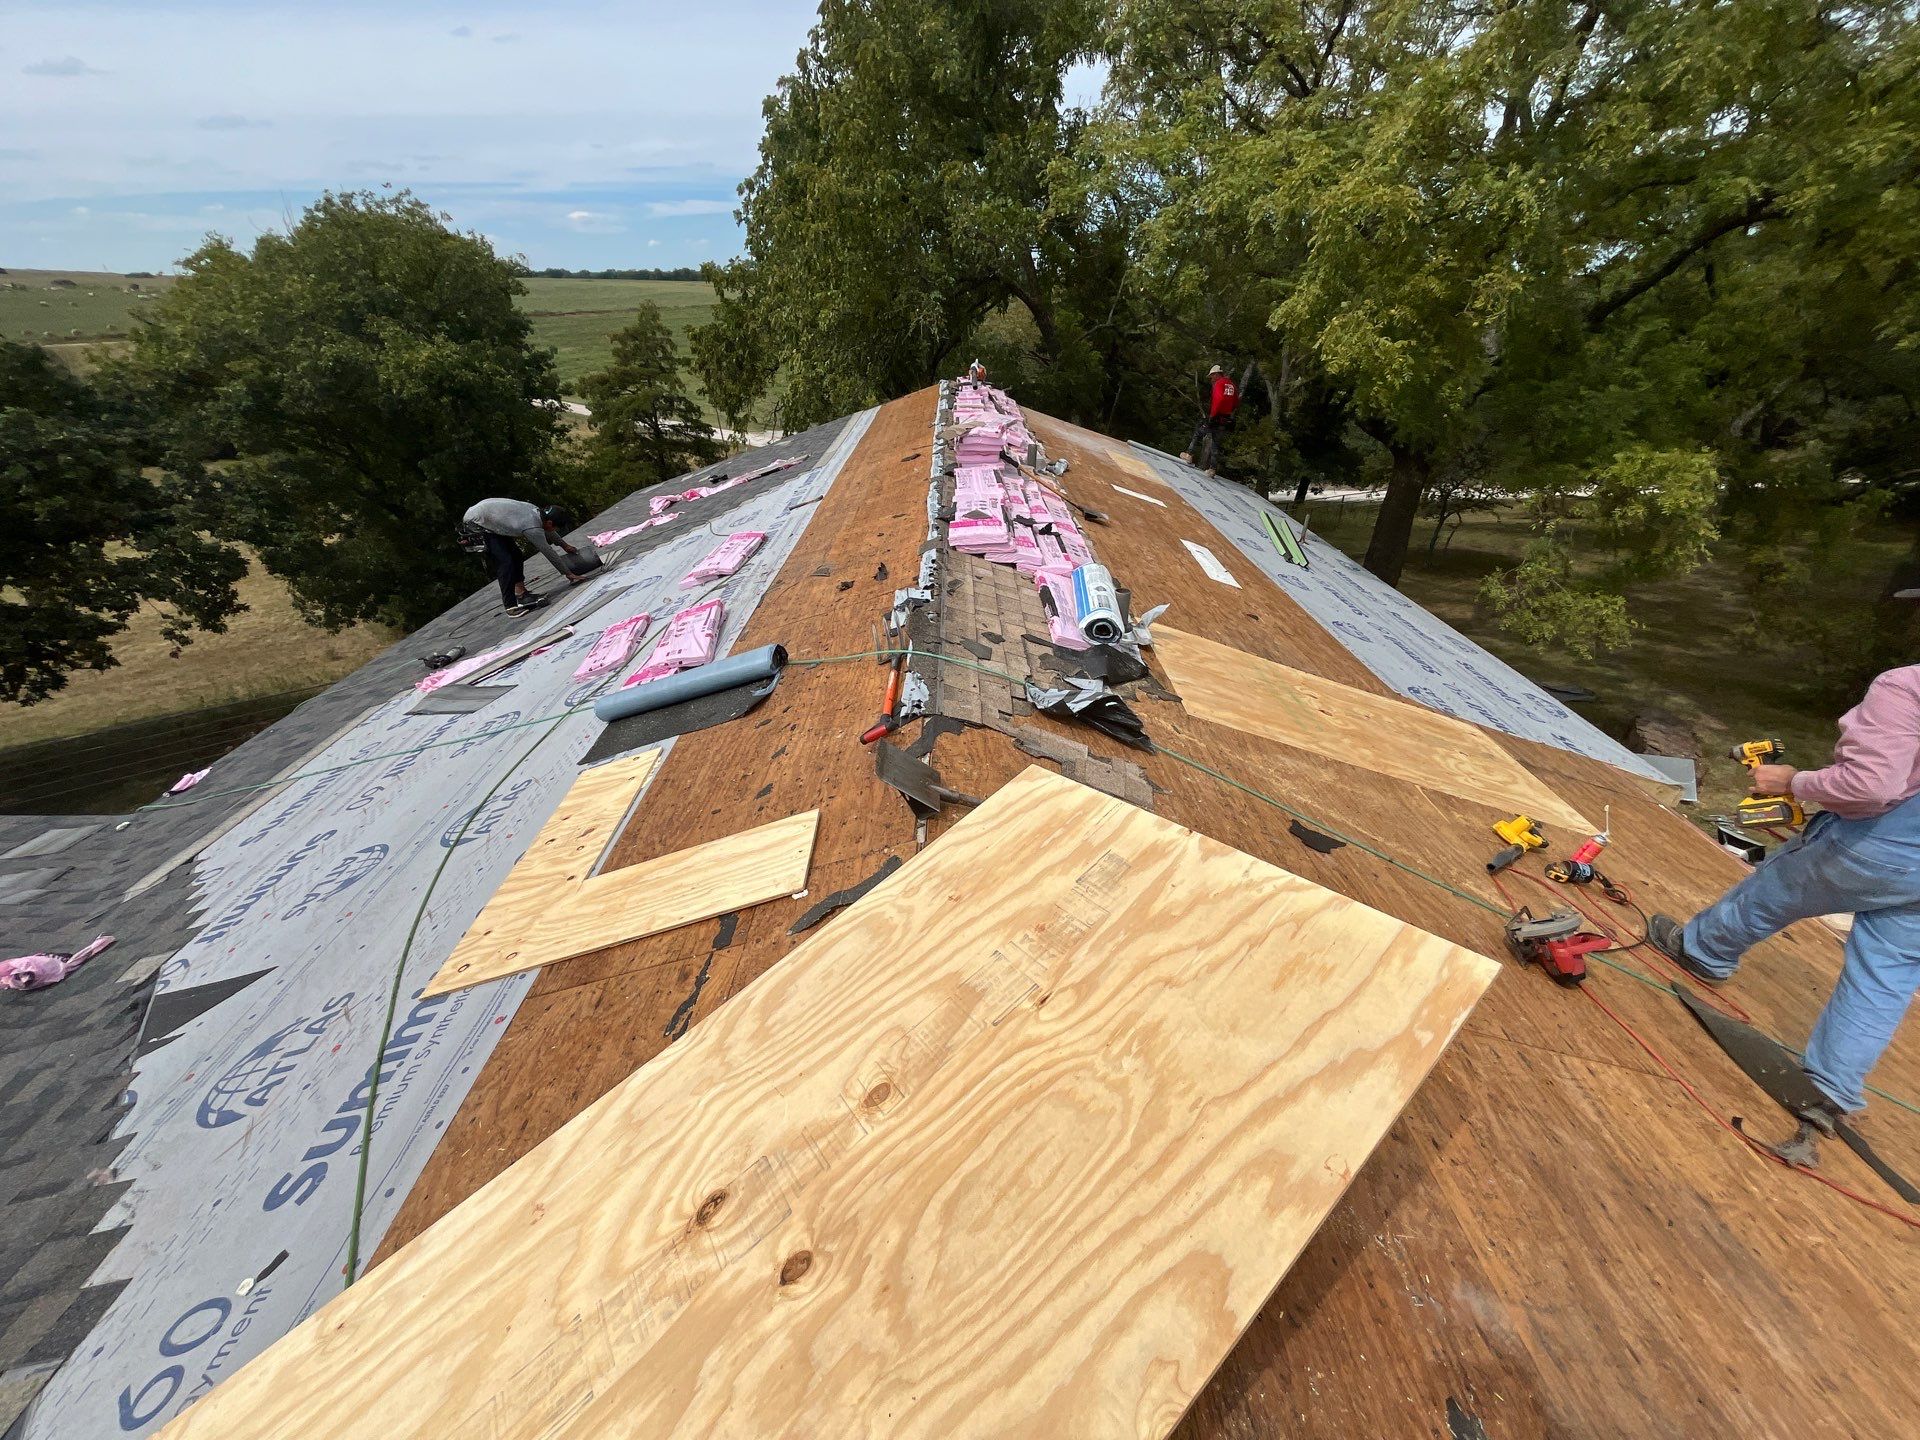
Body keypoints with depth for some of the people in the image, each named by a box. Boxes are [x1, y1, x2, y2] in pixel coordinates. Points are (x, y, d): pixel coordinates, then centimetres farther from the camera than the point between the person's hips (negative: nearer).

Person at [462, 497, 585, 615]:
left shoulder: (536, 511, -4)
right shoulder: (533, 529, -28)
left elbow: (548, 531, 18)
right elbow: (549, 553, -19)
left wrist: (564, 545, 31)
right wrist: (568, 574, -10)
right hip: (475, 522, -10)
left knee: (515, 554, 8)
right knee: (505, 562, -15)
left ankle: (521, 593, 10)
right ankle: (511, 606, -14)